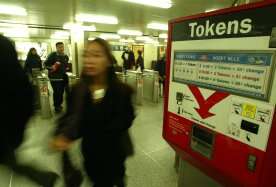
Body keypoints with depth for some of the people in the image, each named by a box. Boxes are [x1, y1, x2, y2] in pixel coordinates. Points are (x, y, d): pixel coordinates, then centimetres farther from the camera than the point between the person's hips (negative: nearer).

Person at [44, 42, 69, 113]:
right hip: (55, 77, -5)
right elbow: (46, 64, -4)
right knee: (57, 92, -6)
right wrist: (51, 67, -20)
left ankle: (59, 104, 27)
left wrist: (67, 68, 11)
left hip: (63, 77, 6)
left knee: (61, 91, 10)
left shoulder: (66, 56, 12)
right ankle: (56, 106, 8)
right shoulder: (52, 55, -6)